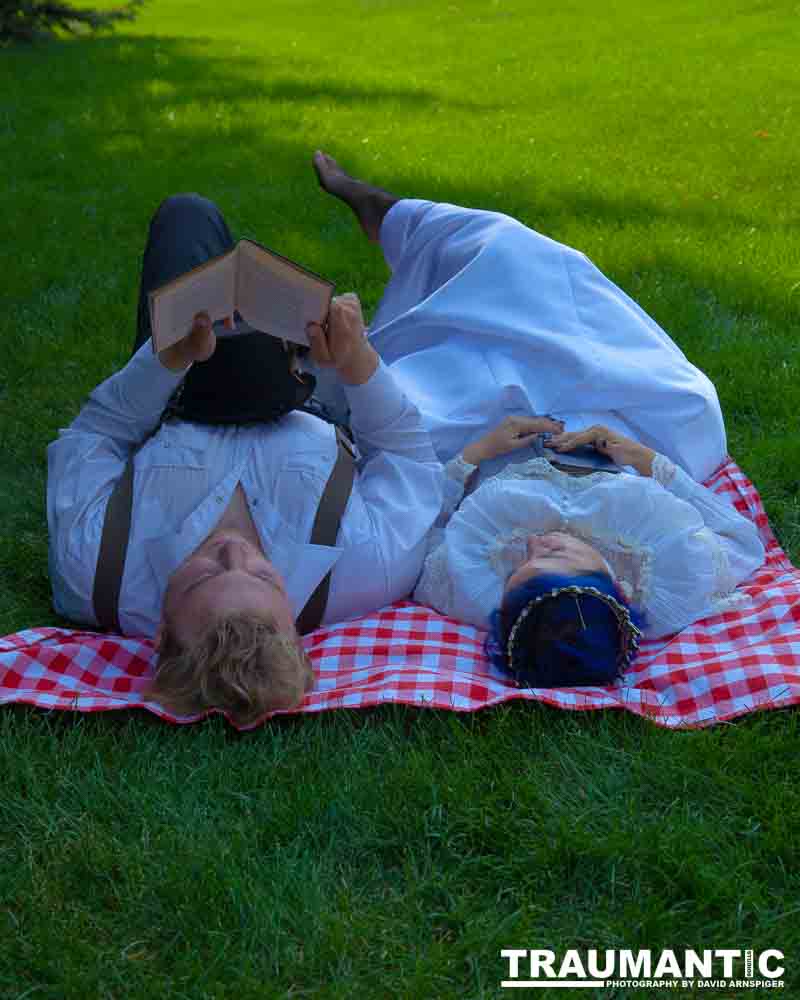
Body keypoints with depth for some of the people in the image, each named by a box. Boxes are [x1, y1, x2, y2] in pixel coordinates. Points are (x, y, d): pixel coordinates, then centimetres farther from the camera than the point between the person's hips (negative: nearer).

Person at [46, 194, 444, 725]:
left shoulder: (92, 570, -46)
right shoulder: (369, 572, -46)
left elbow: (95, 433, -25)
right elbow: (404, 448, -26)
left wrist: (170, 359, -37)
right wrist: (358, 363, -39)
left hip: (173, 429, 0)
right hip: (300, 425, 0)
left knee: (187, 213, 12)